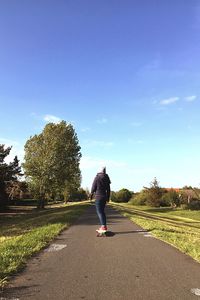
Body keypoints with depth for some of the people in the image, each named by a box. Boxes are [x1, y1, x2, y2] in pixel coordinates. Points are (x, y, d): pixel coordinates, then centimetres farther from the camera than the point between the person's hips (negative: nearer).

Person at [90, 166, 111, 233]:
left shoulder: (97, 177, -9)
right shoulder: (106, 179, 9)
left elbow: (93, 187, -7)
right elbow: (108, 189, 11)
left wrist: (91, 194, 9)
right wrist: (108, 197, 19)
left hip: (98, 197, -7)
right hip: (104, 197, 7)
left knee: (99, 212, -5)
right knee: (102, 211, 13)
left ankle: (103, 227, -11)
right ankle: (104, 226, 15)